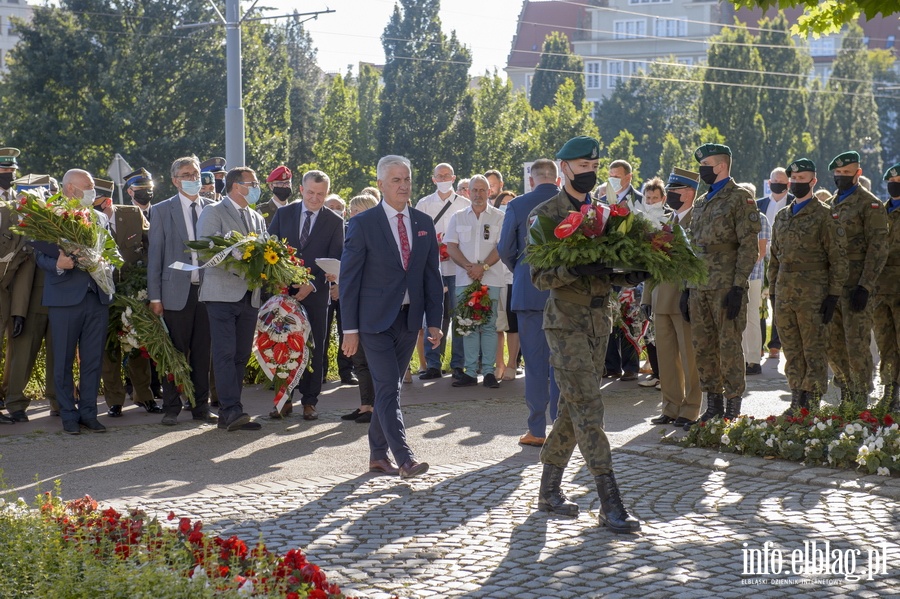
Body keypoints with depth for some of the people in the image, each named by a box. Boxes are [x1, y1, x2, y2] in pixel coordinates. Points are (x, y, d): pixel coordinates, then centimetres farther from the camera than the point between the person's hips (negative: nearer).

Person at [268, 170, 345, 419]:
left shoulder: (335, 222, 1)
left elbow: (334, 261, -4)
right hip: (284, 291, 1)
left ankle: (309, 401, 9)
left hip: (315, 293, -1)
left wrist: (312, 284, -17)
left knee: (314, 348, 2)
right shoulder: (283, 214, 7)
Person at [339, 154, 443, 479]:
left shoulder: (424, 223, 8)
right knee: (388, 389, -10)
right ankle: (404, 458, -14)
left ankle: (378, 454, 20)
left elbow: (432, 275, 11)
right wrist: (350, 328, -10)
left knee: (389, 388, 11)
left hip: (409, 318, 5)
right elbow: (349, 278, -6)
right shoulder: (363, 223, -6)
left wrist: (434, 321, 5)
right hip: (375, 320, -5)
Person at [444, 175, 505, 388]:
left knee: (489, 325, -2)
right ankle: (470, 371, 5)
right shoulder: (458, 218, 12)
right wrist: (468, 266, -10)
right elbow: (451, 246, 5)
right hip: (465, 280, 2)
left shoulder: (498, 217, 5)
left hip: (490, 279, -2)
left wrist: (483, 267, -15)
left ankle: (489, 371, 0)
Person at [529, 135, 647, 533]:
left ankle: (549, 491, 21)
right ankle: (610, 504, -13)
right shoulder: (545, 215, -4)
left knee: (572, 409, 10)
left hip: (600, 320, 7)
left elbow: (614, 269, 16)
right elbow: (540, 276, -10)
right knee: (587, 410, -11)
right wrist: (575, 270, -28)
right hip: (566, 322, -6)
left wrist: (631, 275, -6)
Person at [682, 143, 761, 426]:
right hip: (699, 287, 8)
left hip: (726, 287, -8)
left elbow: (749, 246, -10)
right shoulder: (700, 203, 19)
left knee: (729, 347, -5)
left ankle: (732, 410, 1)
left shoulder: (740, 198, -4)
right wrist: (687, 287, 15)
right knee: (703, 349, 8)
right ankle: (713, 406, 16)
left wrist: (738, 286, -17)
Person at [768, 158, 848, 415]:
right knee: (792, 352, 9)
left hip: (812, 296, -6)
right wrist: (773, 292, 15)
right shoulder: (782, 217, 16)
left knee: (813, 352, -2)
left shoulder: (824, 215, -2)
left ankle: (813, 403, 2)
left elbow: (838, 259, -5)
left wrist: (833, 295, -10)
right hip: (784, 295, 6)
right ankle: (797, 401, 16)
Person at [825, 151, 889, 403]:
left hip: (855, 284, -7)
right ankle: (847, 396, 21)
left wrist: (865, 287, -17)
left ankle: (861, 400, 3)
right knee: (832, 345, 9)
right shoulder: (830, 205, 17)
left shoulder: (870, 205, -5)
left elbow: (879, 247, -11)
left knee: (857, 345, -6)